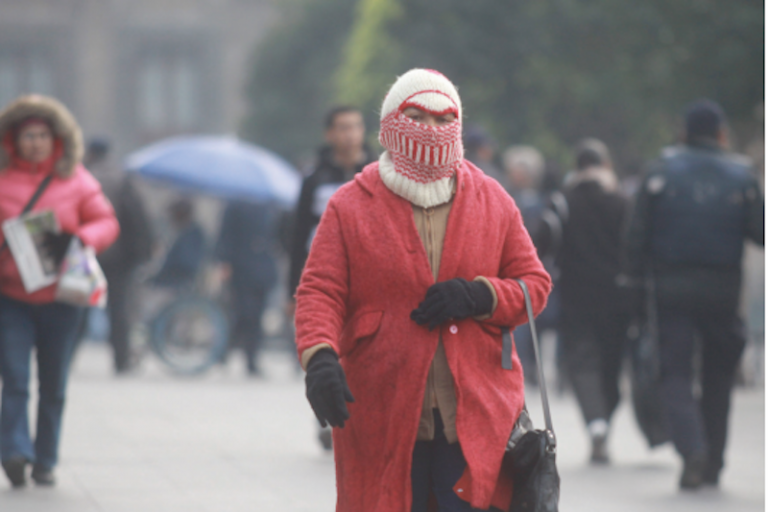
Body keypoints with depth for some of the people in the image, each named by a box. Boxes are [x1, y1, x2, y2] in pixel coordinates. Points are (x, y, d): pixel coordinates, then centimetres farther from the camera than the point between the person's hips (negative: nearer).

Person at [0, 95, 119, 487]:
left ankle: (45, 461, 17)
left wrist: (77, 239, -15)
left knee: (53, 387, 8)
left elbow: (107, 223, 4)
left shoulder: (76, 181, 5)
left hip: (60, 299, 2)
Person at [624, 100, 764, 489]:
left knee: (676, 373, -1)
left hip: (673, 286, -1)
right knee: (718, 376, 14)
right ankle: (712, 464, 17)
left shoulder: (662, 171, 0)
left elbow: (638, 231, -4)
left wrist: (636, 275, 3)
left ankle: (692, 449, -24)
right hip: (723, 288, 1)